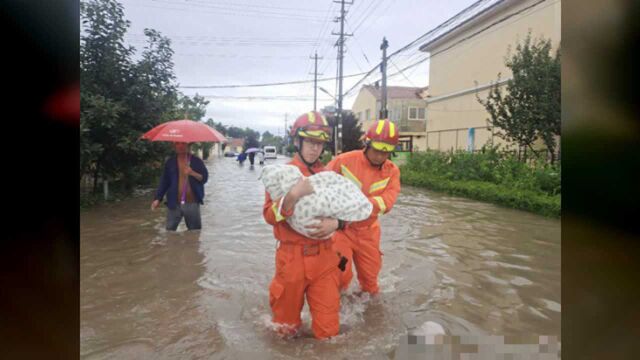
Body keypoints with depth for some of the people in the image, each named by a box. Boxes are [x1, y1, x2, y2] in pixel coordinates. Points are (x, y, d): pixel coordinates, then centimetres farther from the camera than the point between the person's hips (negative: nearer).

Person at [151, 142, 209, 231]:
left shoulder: (196, 161, 3)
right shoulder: (170, 162, 7)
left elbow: (204, 178, -1)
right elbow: (164, 182, 7)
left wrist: (193, 173, -19)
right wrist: (158, 198, 0)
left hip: (192, 204, -1)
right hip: (174, 204, 1)